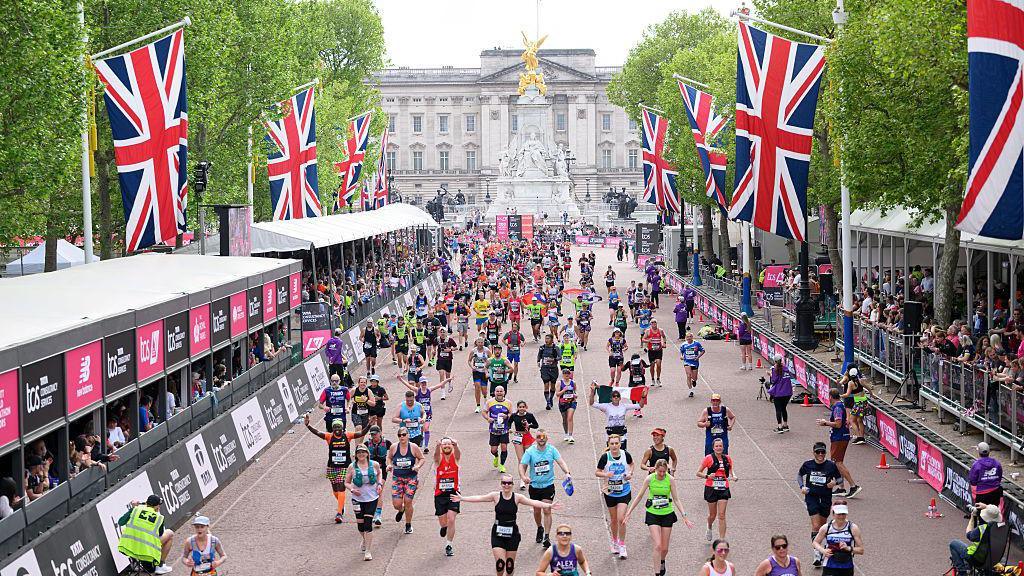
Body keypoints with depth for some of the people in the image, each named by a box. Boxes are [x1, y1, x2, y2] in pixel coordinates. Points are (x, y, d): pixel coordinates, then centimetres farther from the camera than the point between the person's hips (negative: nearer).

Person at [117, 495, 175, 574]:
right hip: (148, 552, -3)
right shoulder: (159, 517, 1)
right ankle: (161, 565, 24)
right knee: (170, 533, 20)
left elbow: (120, 522, 10)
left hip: (127, 549, 3)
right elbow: (160, 534, 14)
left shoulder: (136, 509, 4)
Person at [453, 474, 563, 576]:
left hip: (512, 534, 1)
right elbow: (479, 498, -4)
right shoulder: (496, 496, -1)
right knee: (500, 563, -10)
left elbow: (533, 502, -7)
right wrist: (462, 498, -11)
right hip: (498, 534, -1)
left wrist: (549, 505, -18)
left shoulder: (517, 497, -1)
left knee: (510, 564, 5)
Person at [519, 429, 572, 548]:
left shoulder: (552, 450, -6)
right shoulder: (530, 452, -7)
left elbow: (560, 462, -14)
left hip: (548, 485, -1)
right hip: (534, 486, 1)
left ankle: (547, 537, -7)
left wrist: (567, 473, -32)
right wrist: (524, 477, -31)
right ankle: (540, 528, 42)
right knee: (537, 511, 13)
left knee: (547, 511, -8)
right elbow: (522, 466, -10)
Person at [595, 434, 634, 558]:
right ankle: (614, 542, 36)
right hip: (610, 492, 1)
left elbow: (631, 464, 13)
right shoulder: (605, 457, -13)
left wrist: (630, 473, -5)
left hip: (624, 492, -1)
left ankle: (622, 546, 4)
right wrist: (605, 474, -24)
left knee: (621, 519, -11)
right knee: (613, 519, 13)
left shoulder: (625, 454, -9)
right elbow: (597, 472, -4)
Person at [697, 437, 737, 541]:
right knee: (713, 514, 9)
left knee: (721, 515, -6)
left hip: (723, 489, 2)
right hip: (711, 489, -1)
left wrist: (734, 476, -3)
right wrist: (707, 476, -20)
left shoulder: (727, 458, 4)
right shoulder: (709, 458, -6)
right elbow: (698, 473, -2)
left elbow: (731, 470, 19)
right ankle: (709, 528, 44)